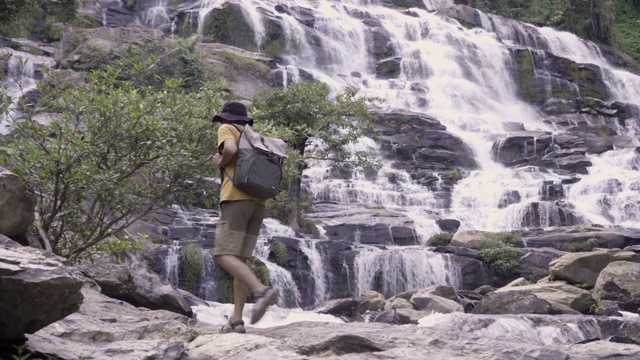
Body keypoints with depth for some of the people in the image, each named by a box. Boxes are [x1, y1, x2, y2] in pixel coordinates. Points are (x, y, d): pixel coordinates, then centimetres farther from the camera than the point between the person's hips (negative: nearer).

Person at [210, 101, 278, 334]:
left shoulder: (227, 129, 8)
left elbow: (230, 149, -14)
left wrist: (220, 162, 5)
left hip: (237, 198, -7)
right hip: (258, 203, 7)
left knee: (224, 256, -12)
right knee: (240, 259, 6)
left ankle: (262, 291, -32)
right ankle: (236, 320, -1)